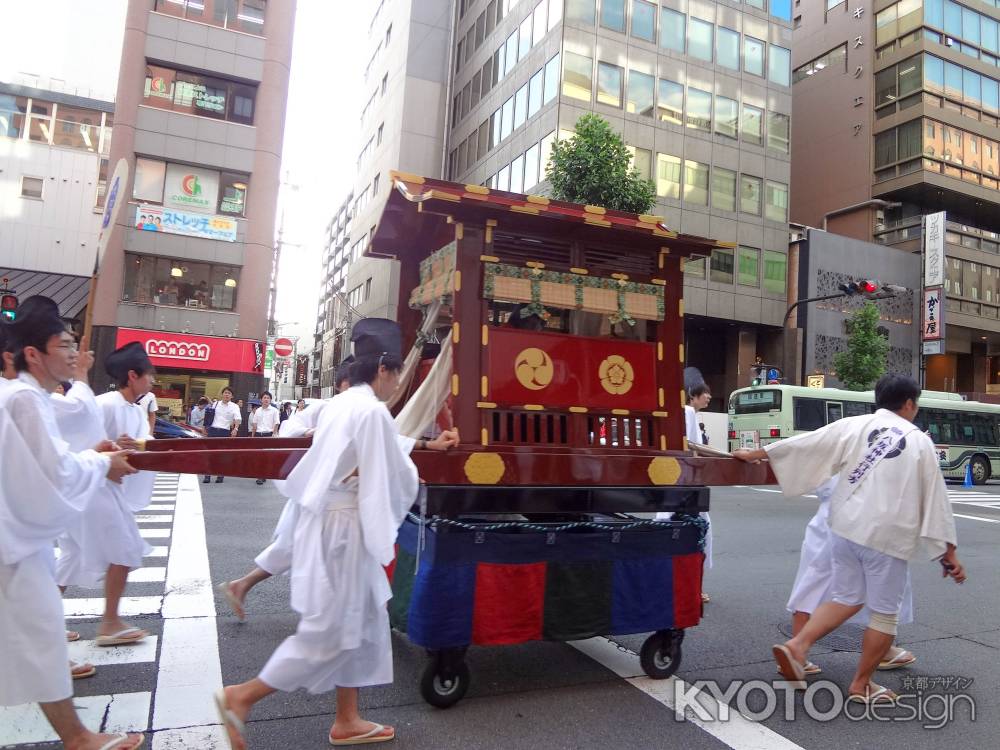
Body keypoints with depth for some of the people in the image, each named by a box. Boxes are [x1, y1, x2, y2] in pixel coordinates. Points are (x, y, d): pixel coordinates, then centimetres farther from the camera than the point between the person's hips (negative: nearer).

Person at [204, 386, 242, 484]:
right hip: (213, 430, 2)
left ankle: (220, 476, 12)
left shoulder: (234, 407, 1)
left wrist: (235, 429, -30)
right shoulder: (215, 404, 11)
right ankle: (207, 476, 5)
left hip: (225, 432, -2)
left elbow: (238, 418, -13)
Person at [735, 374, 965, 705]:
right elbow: (936, 497, 2)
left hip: (847, 527, 3)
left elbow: (804, 443, 4)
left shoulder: (853, 425, 3)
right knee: (885, 613, 11)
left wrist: (755, 454, 13)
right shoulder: (919, 441, 1)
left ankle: (797, 645, 4)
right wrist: (949, 551, 7)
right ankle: (861, 685, 19)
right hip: (887, 536, -3)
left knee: (846, 599, 19)